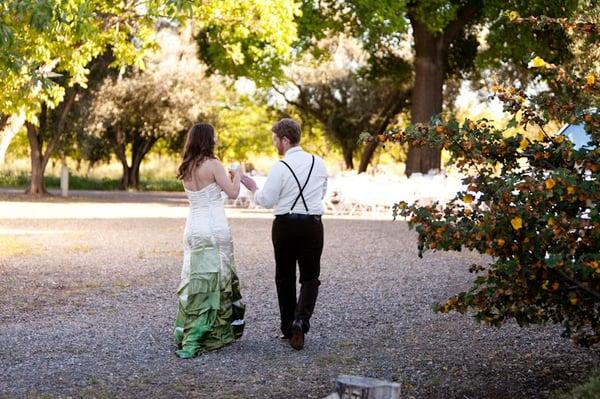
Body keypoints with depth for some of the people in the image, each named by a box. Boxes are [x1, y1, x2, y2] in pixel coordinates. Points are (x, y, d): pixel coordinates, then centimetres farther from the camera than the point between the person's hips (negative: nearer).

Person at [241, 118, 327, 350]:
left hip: (285, 225, -2)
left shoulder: (280, 168, -12)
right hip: (313, 225, 2)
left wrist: (252, 187, 9)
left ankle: (288, 328, 18)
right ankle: (301, 319, -16)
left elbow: (266, 201, -8)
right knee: (310, 277, 8)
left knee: (284, 277, 13)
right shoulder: (318, 163, 2)